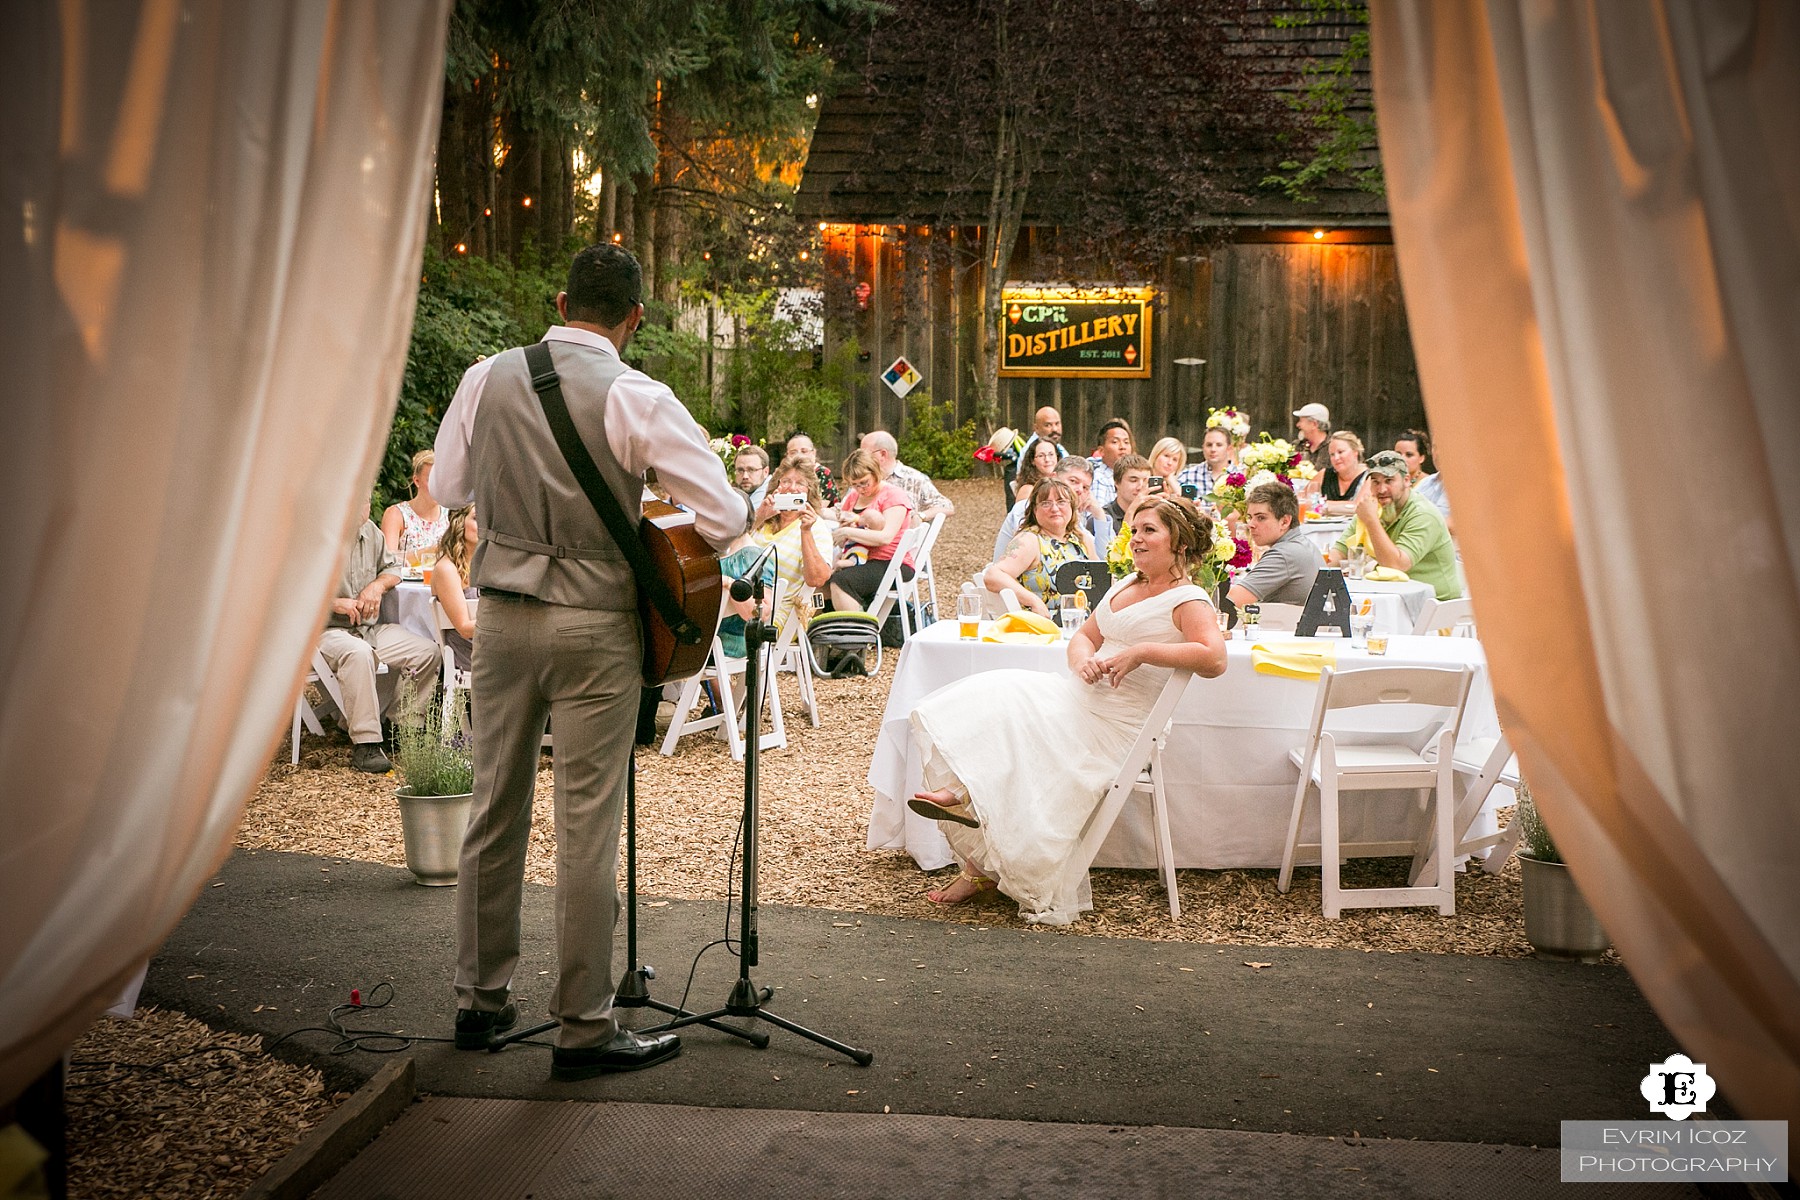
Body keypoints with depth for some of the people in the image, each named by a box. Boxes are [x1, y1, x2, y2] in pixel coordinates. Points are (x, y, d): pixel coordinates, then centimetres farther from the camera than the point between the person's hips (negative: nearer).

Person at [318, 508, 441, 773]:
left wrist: (378, 585, -1)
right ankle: (365, 743, -34)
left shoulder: (370, 531, 9)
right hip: (325, 629, -7)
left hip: (370, 627, 7)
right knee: (358, 652, -39)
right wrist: (334, 603, -22)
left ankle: (399, 723, 5)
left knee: (427, 651, -7)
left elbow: (392, 567, 22)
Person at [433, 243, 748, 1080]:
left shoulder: (487, 378, 1)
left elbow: (446, 486, 15)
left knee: (495, 808, 15)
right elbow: (727, 517, -13)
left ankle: (480, 998, 28)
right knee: (587, 826, 2)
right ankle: (583, 1028, 10)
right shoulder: (636, 398, -11)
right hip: (594, 625, -4)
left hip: (501, 612, 5)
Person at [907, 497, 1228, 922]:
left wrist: (1140, 652, -23)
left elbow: (1214, 658, -25)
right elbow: (1084, 636, 22)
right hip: (1081, 699, 9)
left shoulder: (1187, 600, -8)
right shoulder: (1125, 586, 20)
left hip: (1114, 727, -8)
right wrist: (1082, 660, -3)